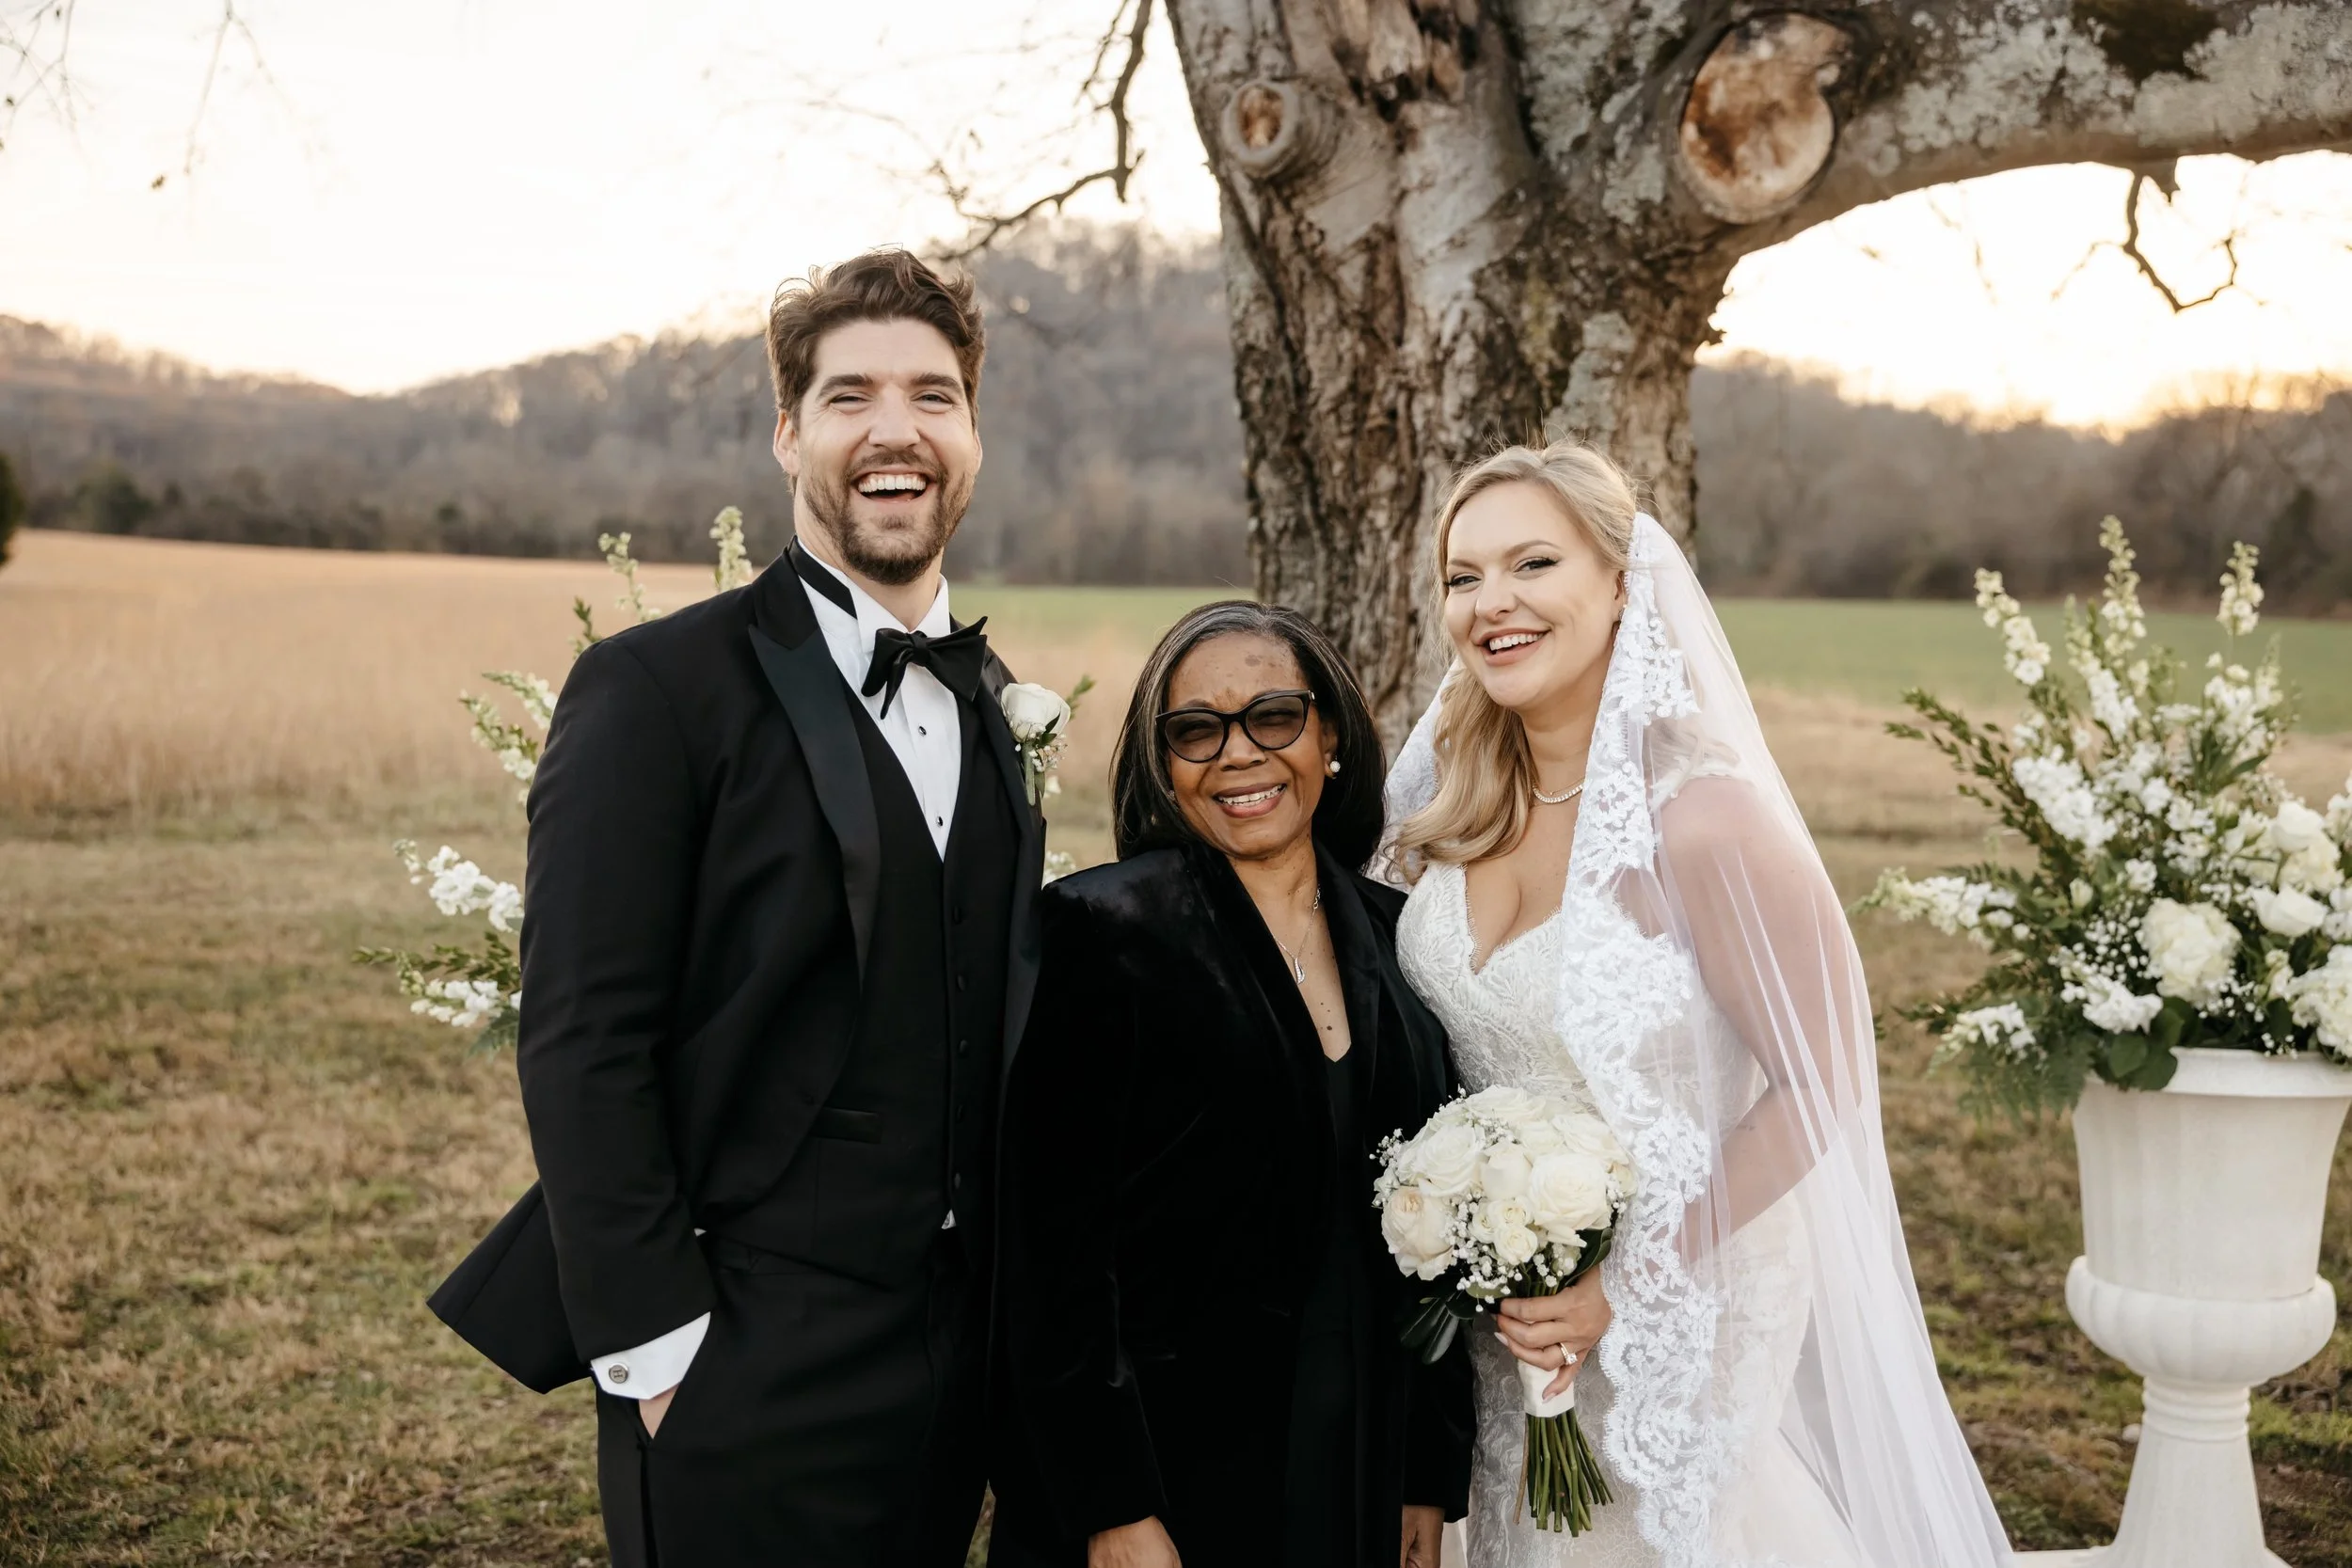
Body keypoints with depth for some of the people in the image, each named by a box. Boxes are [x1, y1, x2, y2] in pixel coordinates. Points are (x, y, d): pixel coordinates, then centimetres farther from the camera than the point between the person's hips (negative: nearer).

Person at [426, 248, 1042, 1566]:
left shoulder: (989, 696, 9)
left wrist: (1010, 1305, 9)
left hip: (961, 1355, 6)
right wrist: (655, 1351, -16)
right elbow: (582, 1049, -14)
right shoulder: (658, 689, -12)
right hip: (748, 1372, -6)